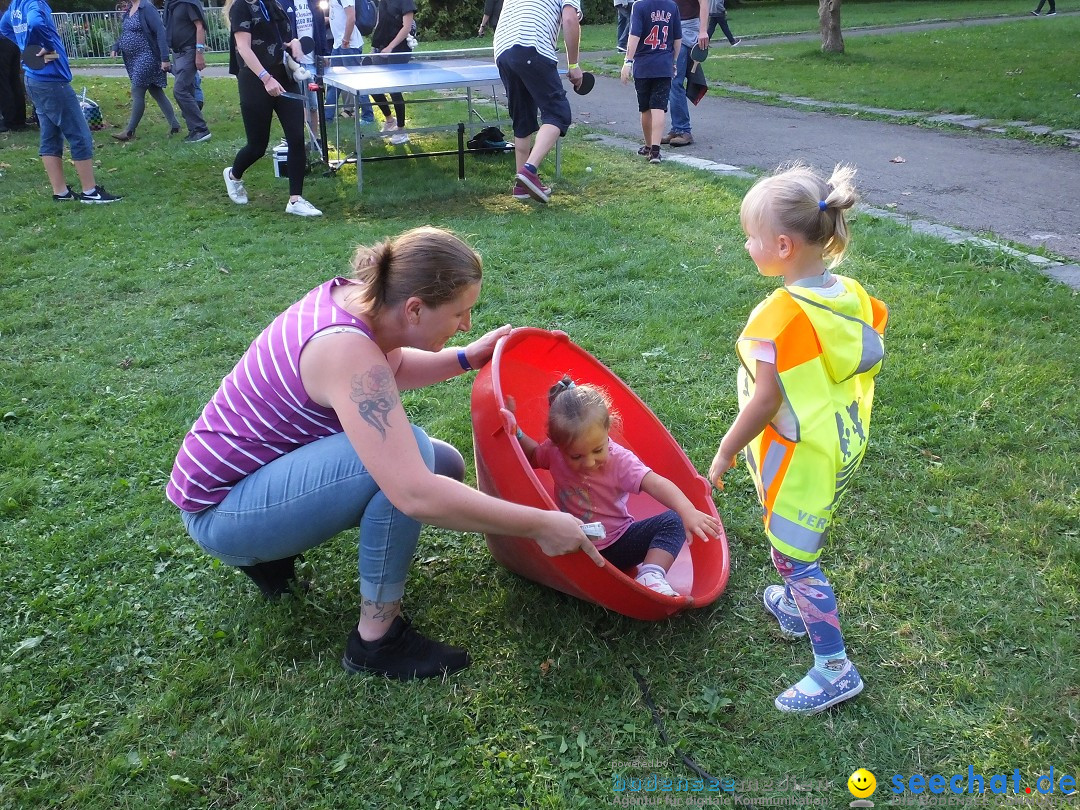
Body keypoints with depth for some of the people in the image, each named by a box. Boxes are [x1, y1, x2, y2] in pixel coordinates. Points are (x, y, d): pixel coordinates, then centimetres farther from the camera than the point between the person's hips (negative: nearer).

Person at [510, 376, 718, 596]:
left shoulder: (619, 460, -19)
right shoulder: (554, 453, -11)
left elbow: (655, 483, -33)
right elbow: (531, 455, 13)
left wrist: (688, 512, -50)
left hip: (617, 543, -2)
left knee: (672, 521, -19)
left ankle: (651, 577, -32)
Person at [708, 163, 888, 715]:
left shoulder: (779, 317, -27)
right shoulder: (852, 295, -4)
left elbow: (765, 402, -25)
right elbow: (869, 360, 7)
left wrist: (725, 453, -12)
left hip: (799, 456, -9)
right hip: (843, 446, 9)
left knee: (794, 559, 5)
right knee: (802, 545, 29)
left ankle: (835, 669, 14)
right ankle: (795, 607, 51)